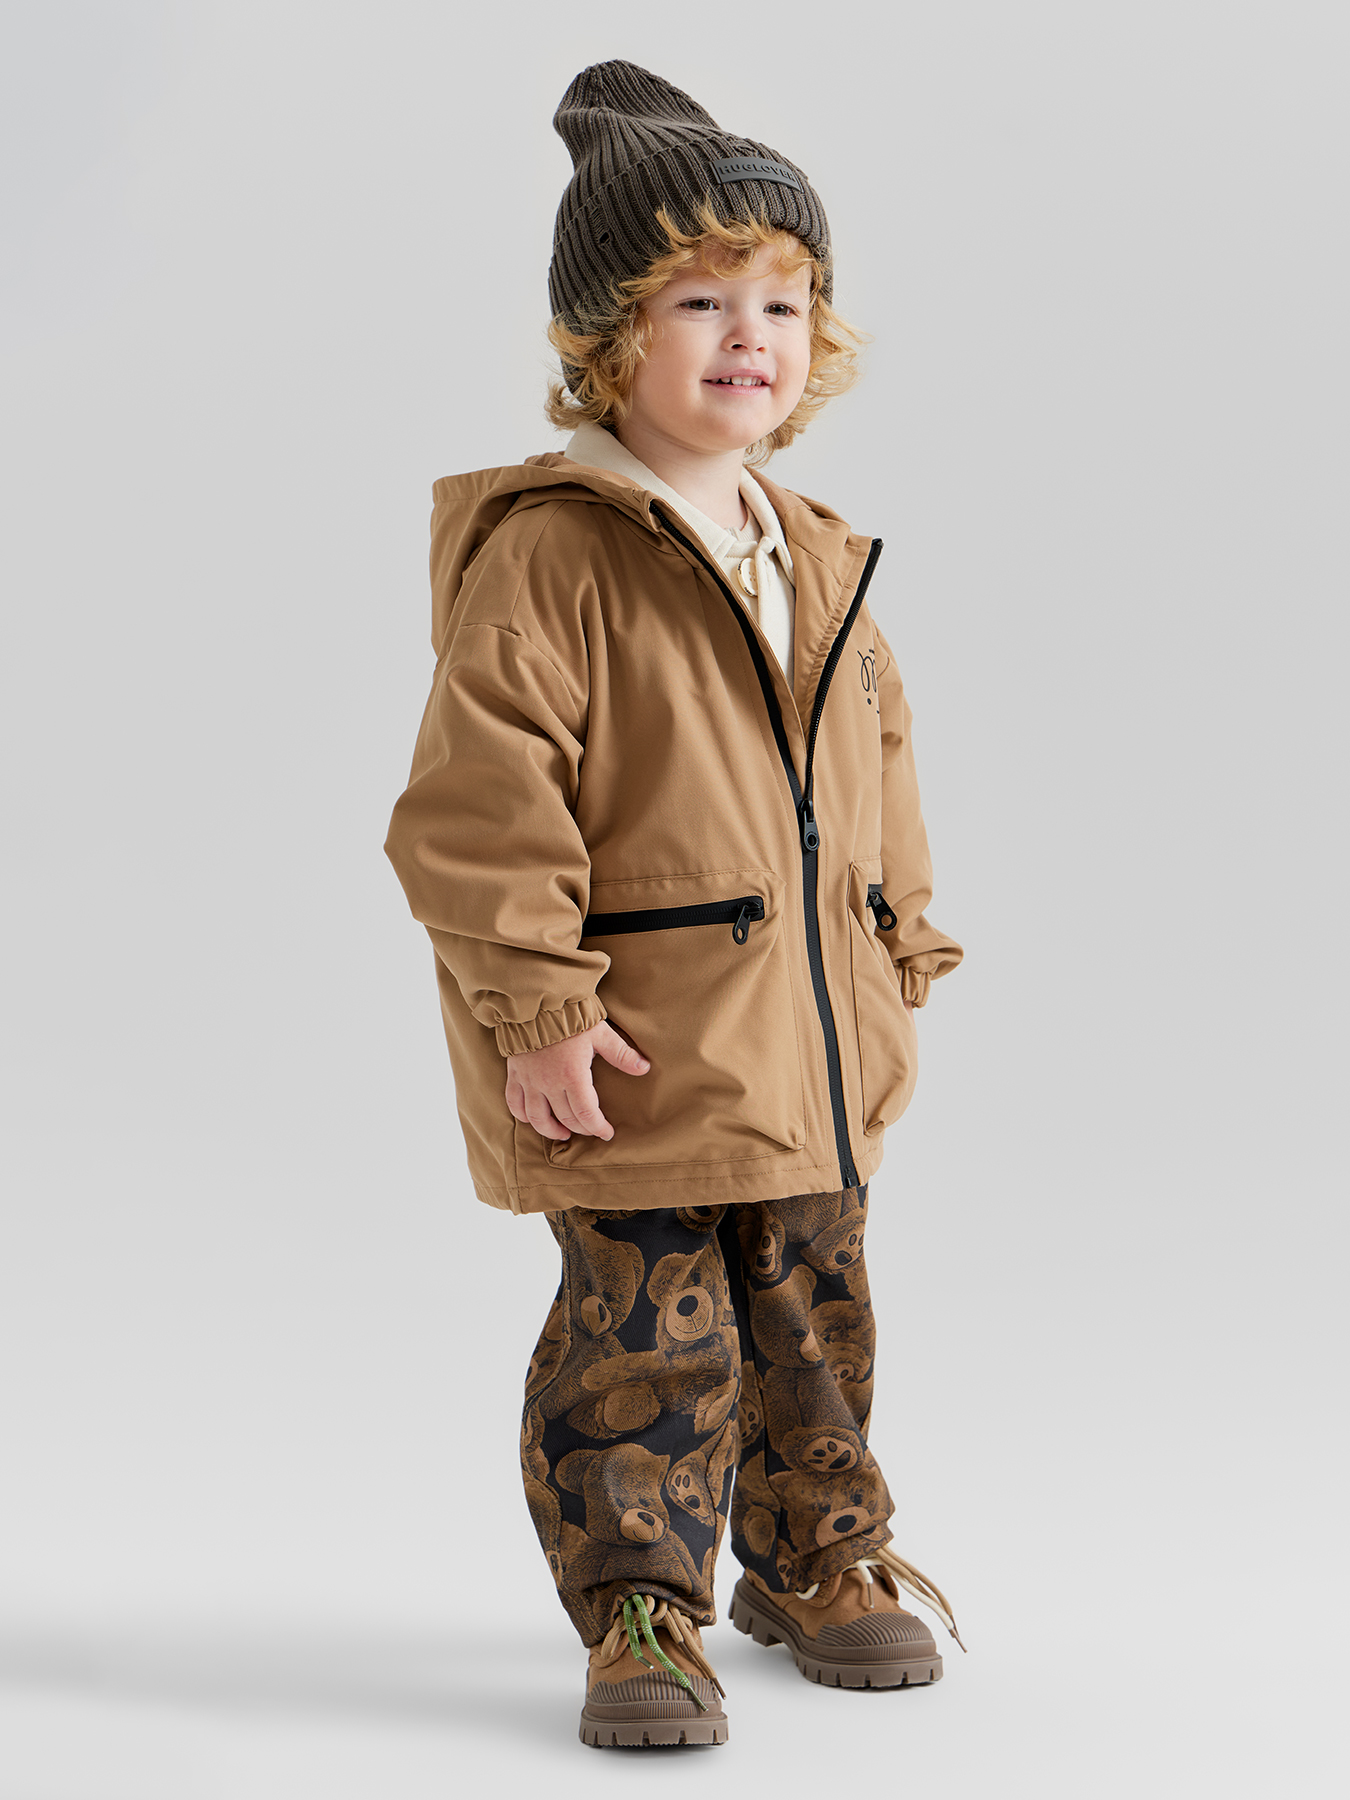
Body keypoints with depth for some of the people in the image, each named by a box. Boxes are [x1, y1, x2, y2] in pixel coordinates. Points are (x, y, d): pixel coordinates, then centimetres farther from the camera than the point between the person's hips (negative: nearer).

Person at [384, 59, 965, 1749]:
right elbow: (481, 792, -18)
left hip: (811, 1043, 7)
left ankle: (815, 1560, 36)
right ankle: (639, 1612, 13)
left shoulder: (818, 560, 9)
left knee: (813, 1312, 18)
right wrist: (533, 1003, -21)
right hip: (639, 1053, -7)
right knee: (646, 1333, -1)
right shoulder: (548, 552, -15)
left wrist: (899, 952, 18)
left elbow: (874, 768, 20)